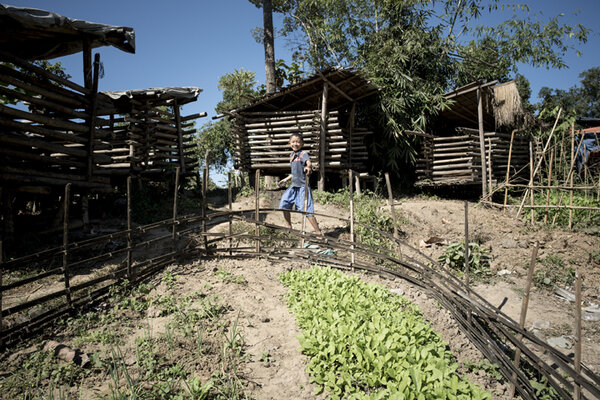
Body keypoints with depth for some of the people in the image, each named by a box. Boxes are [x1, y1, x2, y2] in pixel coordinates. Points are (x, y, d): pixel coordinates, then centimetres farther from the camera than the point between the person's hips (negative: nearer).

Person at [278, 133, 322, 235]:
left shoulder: (303, 153, -9)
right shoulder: (291, 155, 14)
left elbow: (308, 162, -32)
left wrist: (308, 167, -55)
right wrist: (286, 179, 36)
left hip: (303, 186, -8)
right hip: (294, 186, 8)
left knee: (306, 209, -11)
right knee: (284, 204, 5)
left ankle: (318, 232, -2)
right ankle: (289, 228, 21)